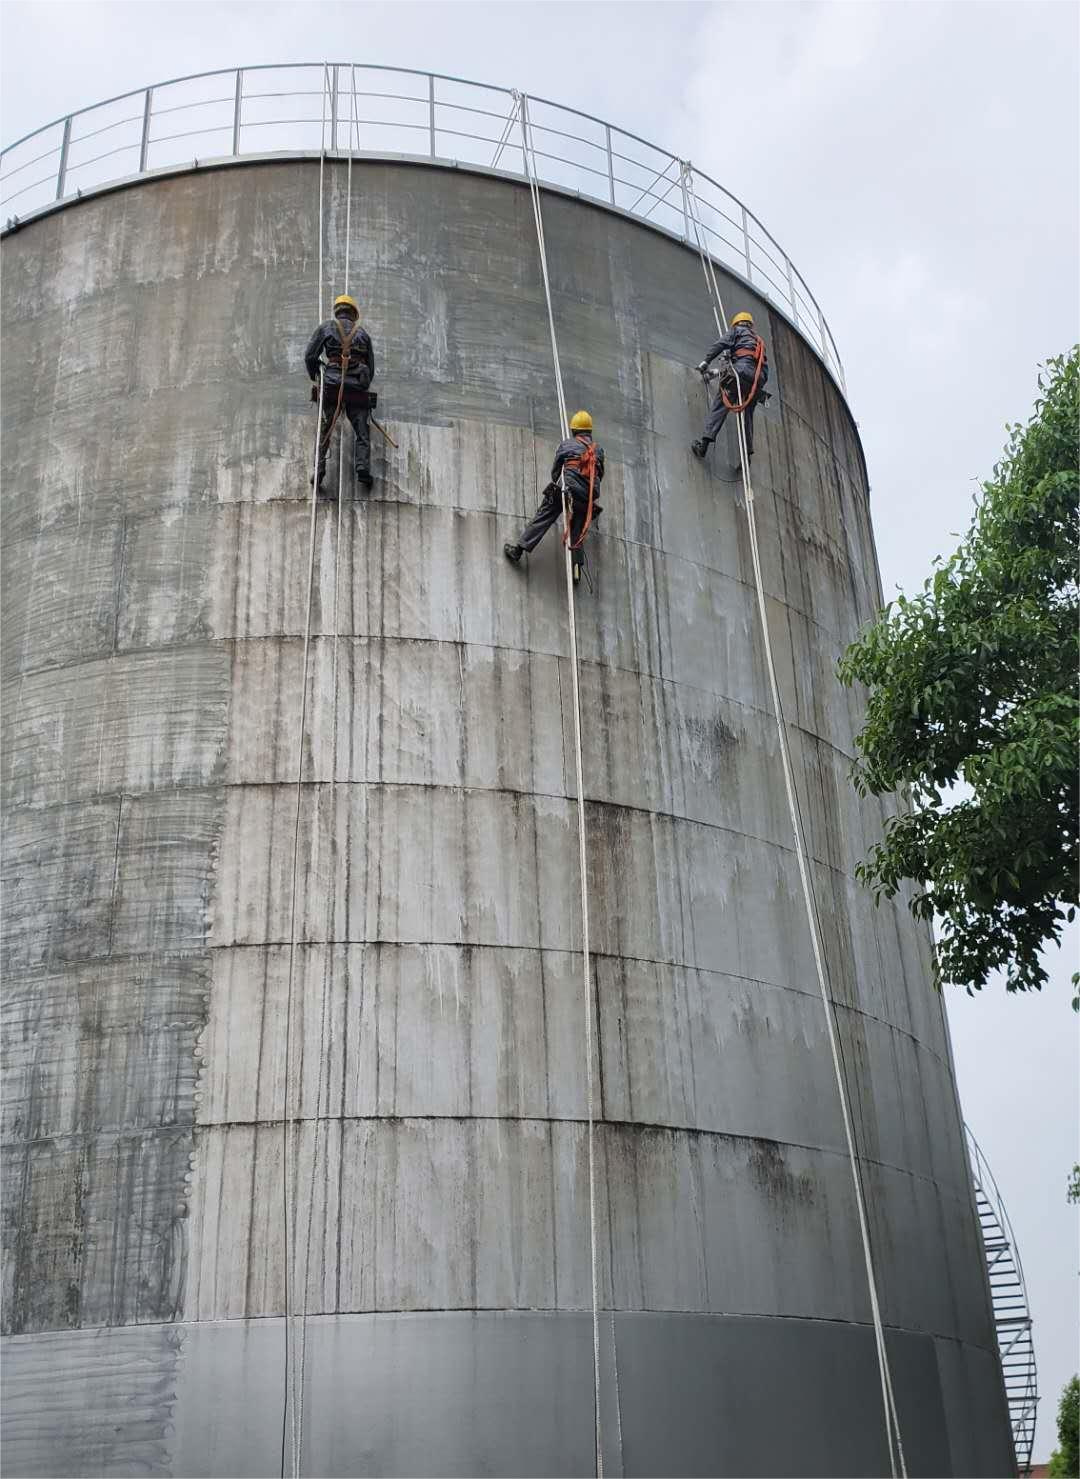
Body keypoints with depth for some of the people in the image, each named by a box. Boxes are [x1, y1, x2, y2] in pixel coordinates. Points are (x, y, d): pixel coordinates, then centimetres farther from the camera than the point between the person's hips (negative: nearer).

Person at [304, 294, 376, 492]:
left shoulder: (326, 327, 12)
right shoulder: (362, 332, 18)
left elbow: (309, 356, 6)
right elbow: (371, 366, 20)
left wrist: (316, 378, 22)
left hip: (332, 385, -1)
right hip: (357, 388, 1)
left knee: (325, 429, 4)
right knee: (361, 430, 5)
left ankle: (319, 473, -6)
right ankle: (363, 467, -13)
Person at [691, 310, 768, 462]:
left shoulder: (737, 330, 20)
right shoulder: (759, 340, 37)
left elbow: (721, 344, 3)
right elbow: (765, 367, 28)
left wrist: (706, 361, 3)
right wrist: (760, 384, 27)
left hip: (742, 368, -6)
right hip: (757, 378, 6)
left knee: (719, 407, -12)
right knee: (747, 415, 9)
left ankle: (704, 441, -28)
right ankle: (747, 453, -1)